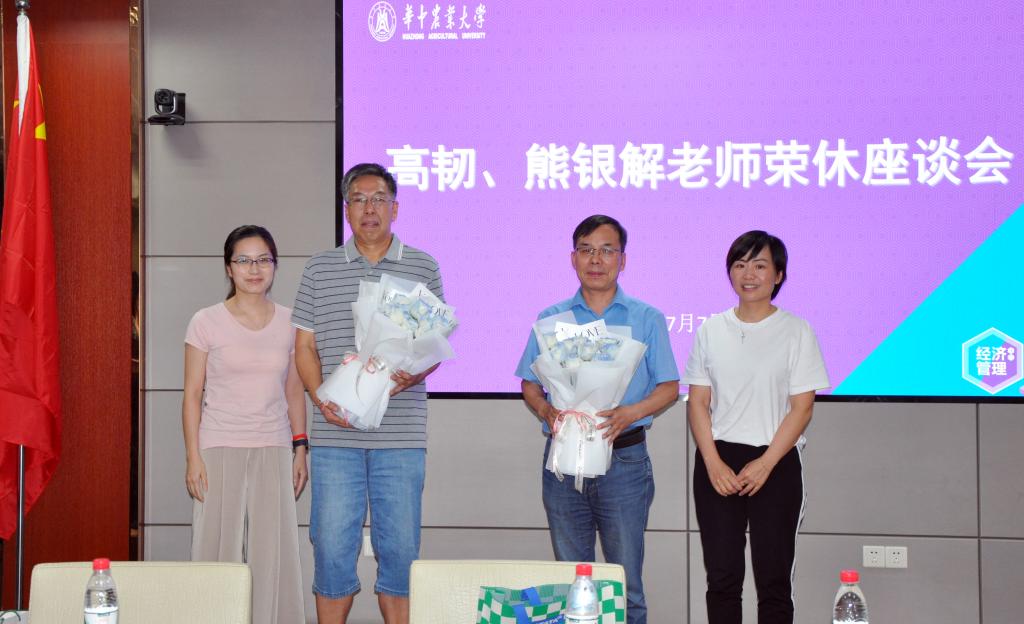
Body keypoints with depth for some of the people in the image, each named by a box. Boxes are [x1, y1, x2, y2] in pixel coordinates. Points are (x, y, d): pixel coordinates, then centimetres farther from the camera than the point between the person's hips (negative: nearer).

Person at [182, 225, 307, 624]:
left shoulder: (288, 323, 6)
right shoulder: (207, 322, -1)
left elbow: (294, 391, 12)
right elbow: (192, 393, -1)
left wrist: (299, 449, 8)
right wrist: (193, 457, -6)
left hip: (273, 449, 2)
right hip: (220, 449, -2)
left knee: (272, 551, 2)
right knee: (219, 546, 0)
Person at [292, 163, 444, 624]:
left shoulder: (423, 268, 8)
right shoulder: (320, 269, 10)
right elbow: (305, 346, 9)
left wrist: (413, 374, -13)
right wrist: (321, 398, -8)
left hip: (401, 435, 0)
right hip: (336, 434, 0)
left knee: (400, 548, 4)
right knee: (332, 546, 2)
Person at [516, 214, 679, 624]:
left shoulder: (646, 319, 5)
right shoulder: (550, 319, 10)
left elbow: (669, 387, 3)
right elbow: (529, 385, 12)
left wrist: (631, 412, -16)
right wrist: (546, 411, -10)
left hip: (623, 459, -2)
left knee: (625, 581, -2)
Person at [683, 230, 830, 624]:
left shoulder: (796, 331, -1)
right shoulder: (711, 330, 8)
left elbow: (802, 407, -5)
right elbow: (698, 402, 6)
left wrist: (764, 465, -13)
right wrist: (713, 463, -7)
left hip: (776, 464, -2)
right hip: (717, 463, 2)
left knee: (773, 580, 0)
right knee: (722, 577, 4)